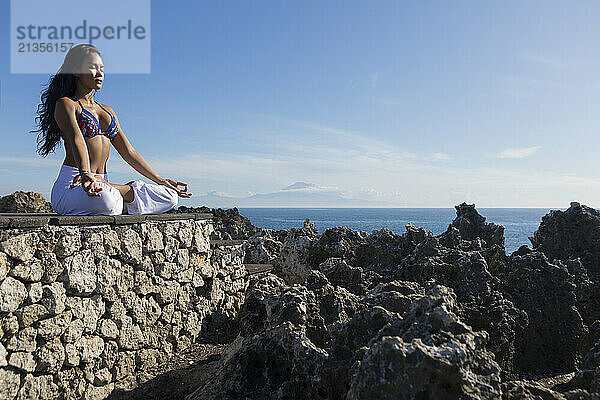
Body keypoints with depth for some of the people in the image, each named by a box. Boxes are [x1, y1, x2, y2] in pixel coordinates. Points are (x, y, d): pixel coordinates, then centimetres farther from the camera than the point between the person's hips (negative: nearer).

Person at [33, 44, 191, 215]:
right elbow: (76, 140, -18)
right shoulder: (65, 104, 2)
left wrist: (161, 181, 13)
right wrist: (85, 174, -36)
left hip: (102, 182, 7)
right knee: (103, 199, -43)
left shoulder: (108, 111, 24)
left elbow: (129, 153, 20)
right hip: (72, 186, -6)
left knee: (169, 197, -10)